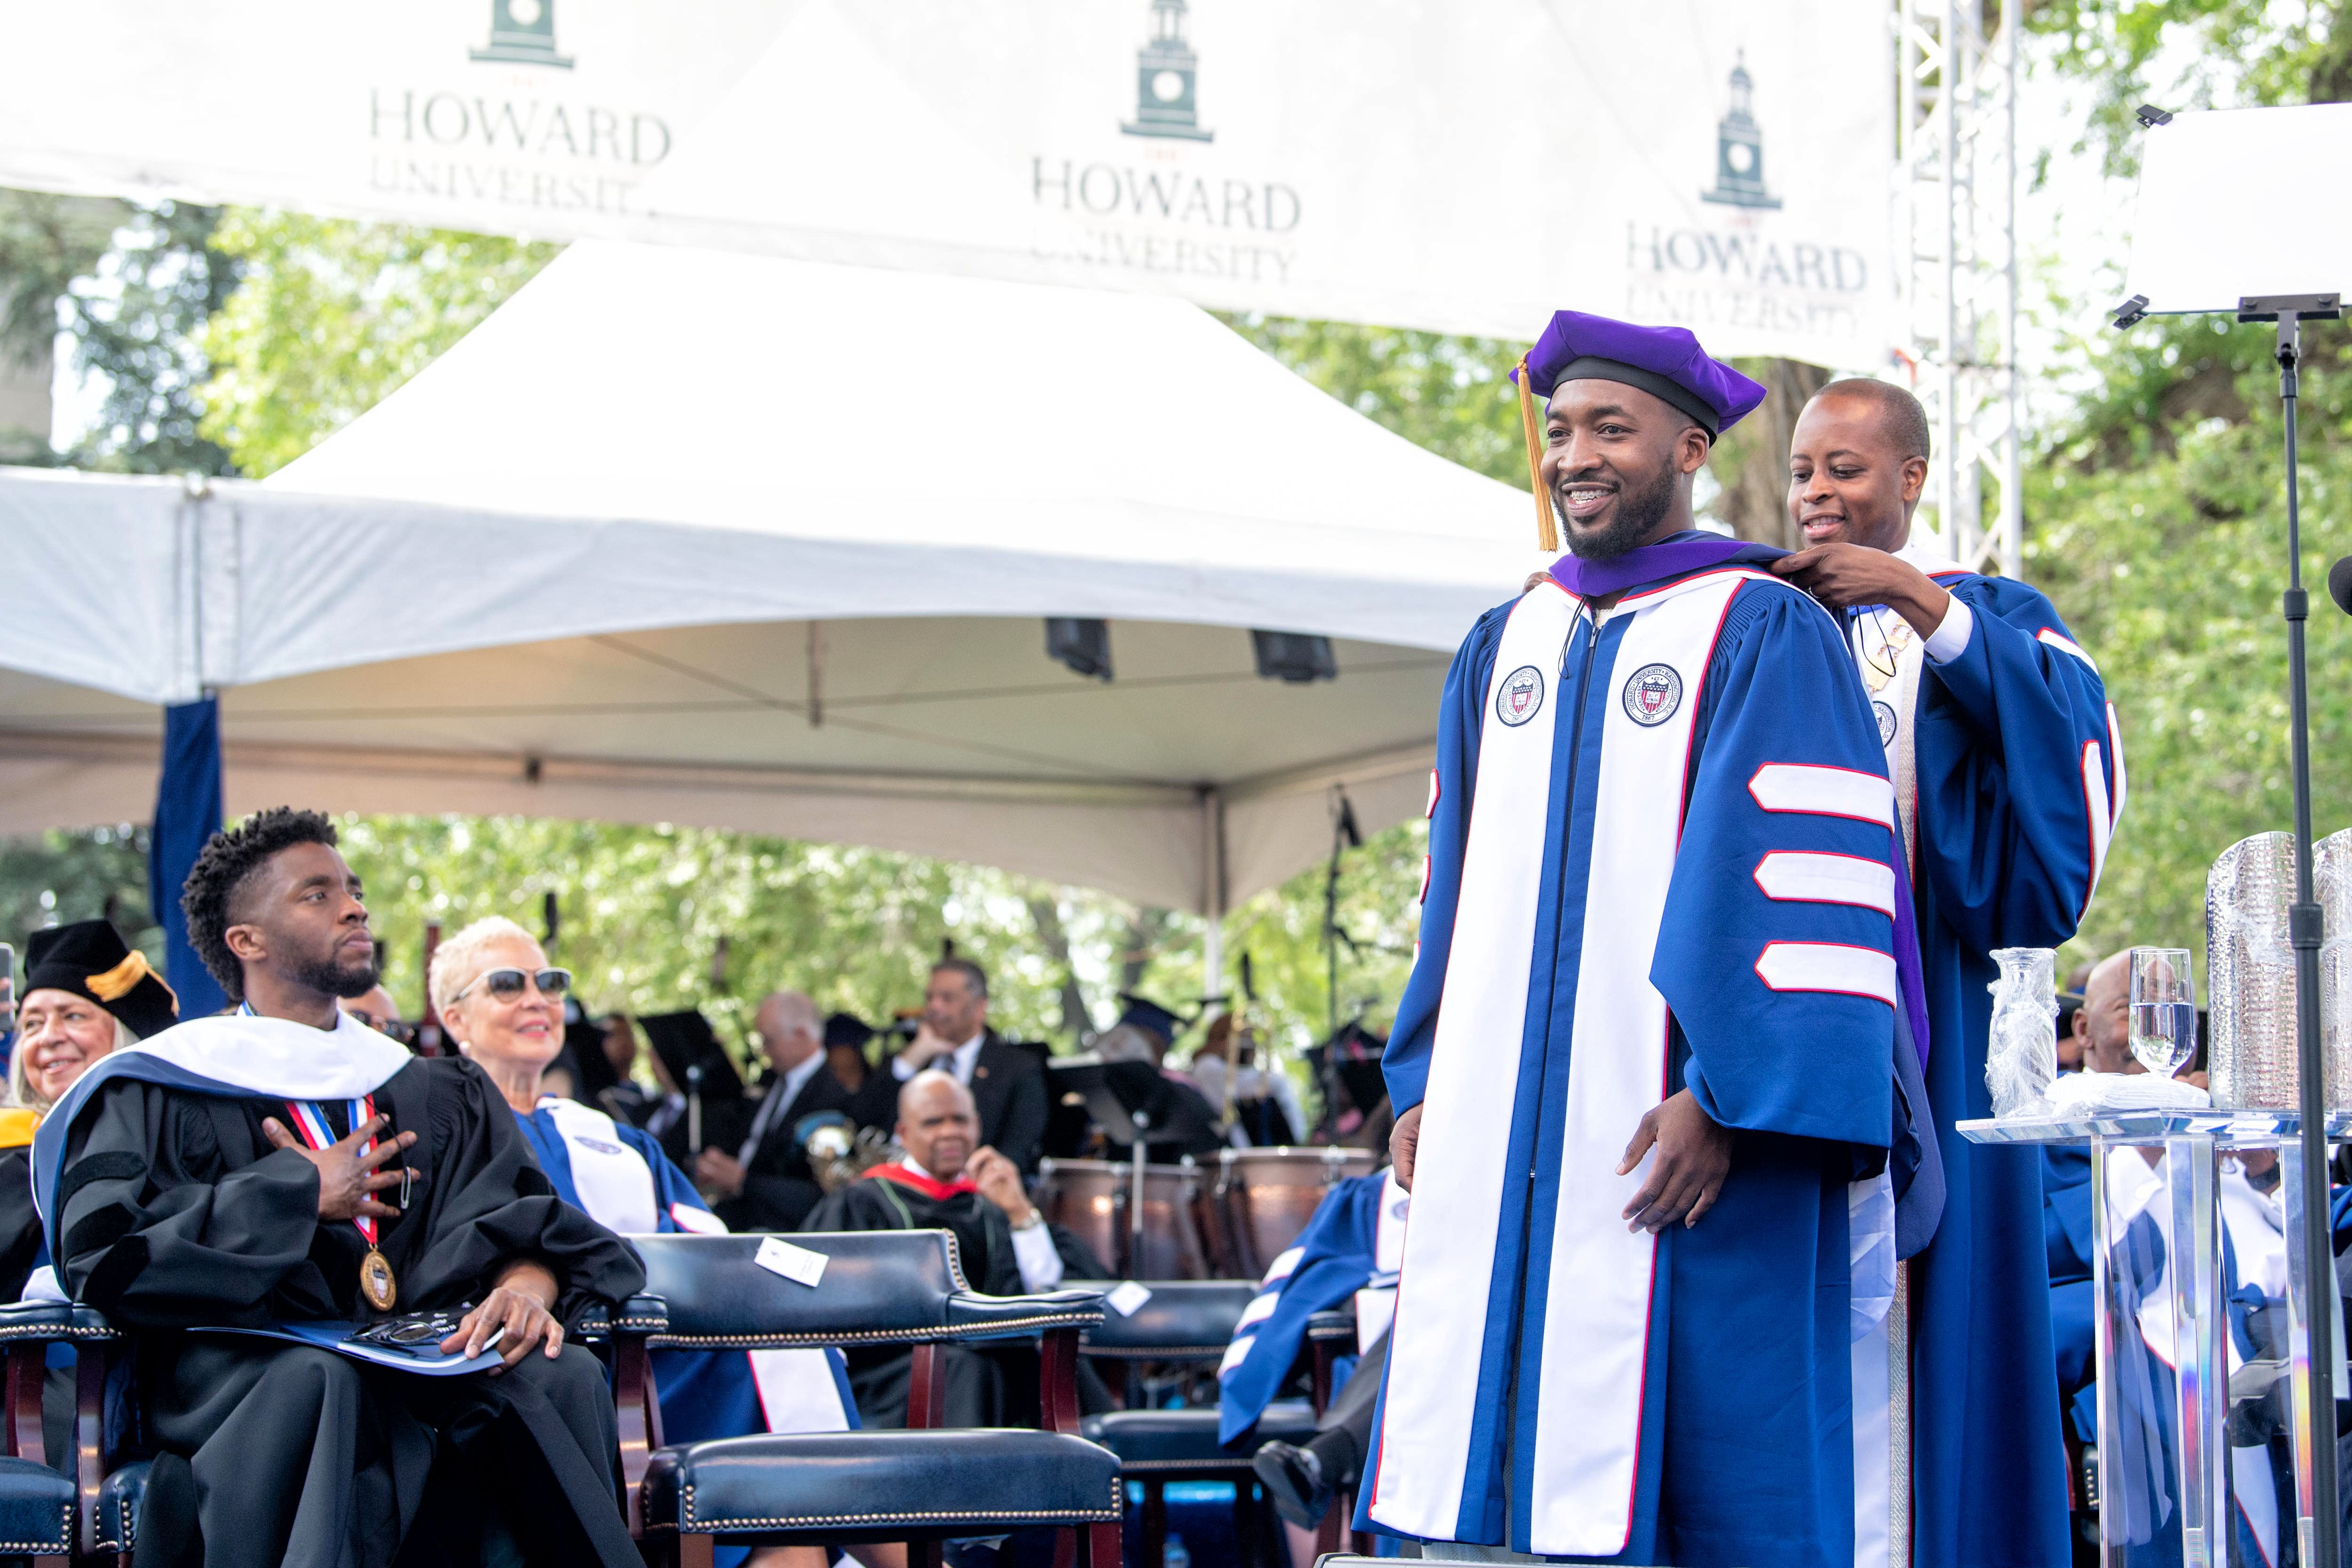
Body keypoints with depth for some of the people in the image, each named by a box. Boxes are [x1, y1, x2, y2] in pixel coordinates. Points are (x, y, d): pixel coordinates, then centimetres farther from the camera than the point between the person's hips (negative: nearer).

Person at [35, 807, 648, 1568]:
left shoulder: (445, 1097, 23)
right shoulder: (161, 1096, 10)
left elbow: (529, 1223, 9)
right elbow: (98, 1249, -6)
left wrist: (526, 1284, -18)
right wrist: (302, 1193, -2)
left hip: (418, 1363, 3)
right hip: (236, 1379, -3)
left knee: (563, 1374, -28)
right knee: (319, 1380, -38)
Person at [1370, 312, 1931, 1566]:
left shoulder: (1766, 638, -3)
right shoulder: (1501, 649, 17)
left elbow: (1804, 882, -11)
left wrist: (1725, 1098, -19)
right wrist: (1420, 1082, 11)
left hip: (1685, 1134, -6)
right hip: (1497, 1135, 6)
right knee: (1487, 1465, 2)